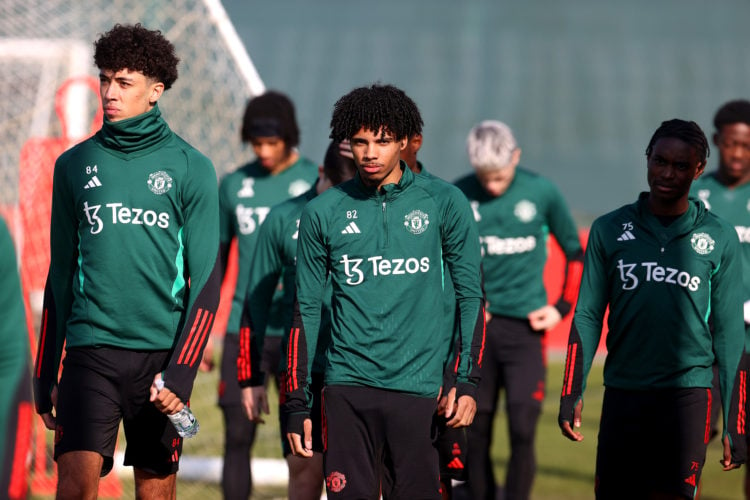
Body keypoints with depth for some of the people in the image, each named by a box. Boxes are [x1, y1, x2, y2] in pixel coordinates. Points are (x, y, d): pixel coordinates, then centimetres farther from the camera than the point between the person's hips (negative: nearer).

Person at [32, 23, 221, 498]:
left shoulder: (191, 168, 2)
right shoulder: (75, 165, 9)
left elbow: (206, 280, -1)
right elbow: (60, 275, 15)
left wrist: (180, 372, -12)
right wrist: (46, 375, 13)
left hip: (161, 353, -1)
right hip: (91, 351, 1)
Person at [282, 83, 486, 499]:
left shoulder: (442, 203, 3)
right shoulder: (324, 212, 6)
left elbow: (470, 294, 6)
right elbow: (307, 309, 11)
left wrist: (468, 380, -3)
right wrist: (297, 402, 7)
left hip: (419, 387, -1)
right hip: (347, 387, 1)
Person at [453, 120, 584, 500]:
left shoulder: (541, 193, -3)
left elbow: (575, 252, 10)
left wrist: (563, 307, 3)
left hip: (526, 325, -1)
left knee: (523, 429, -11)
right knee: (475, 432, 4)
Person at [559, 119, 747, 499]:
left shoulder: (719, 239, 5)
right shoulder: (609, 230, 8)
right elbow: (587, 317, 9)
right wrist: (571, 393, -1)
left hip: (687, 392, -2)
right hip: (622, 392, 2)